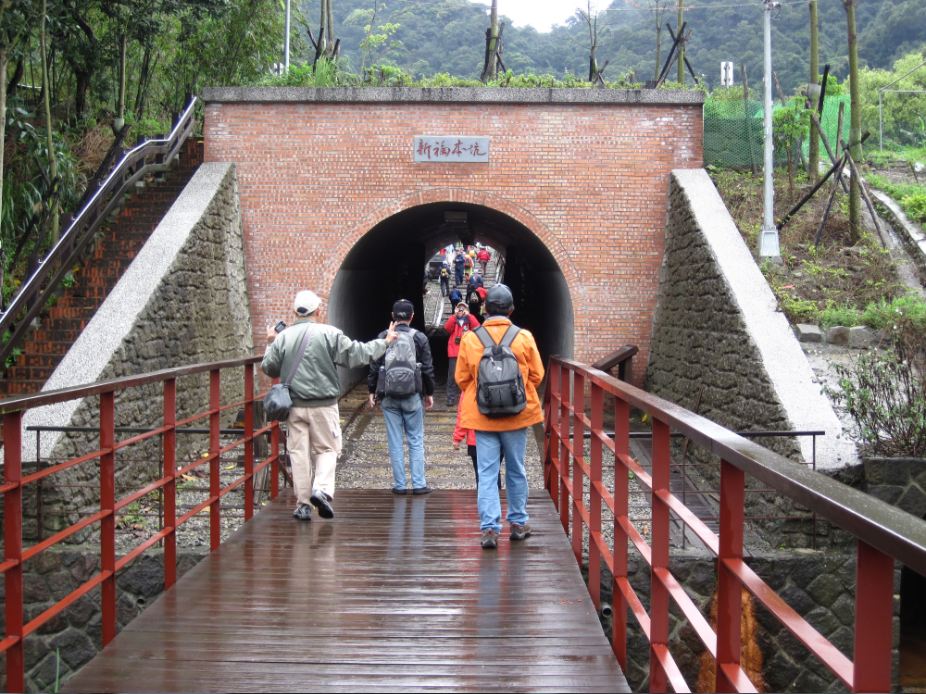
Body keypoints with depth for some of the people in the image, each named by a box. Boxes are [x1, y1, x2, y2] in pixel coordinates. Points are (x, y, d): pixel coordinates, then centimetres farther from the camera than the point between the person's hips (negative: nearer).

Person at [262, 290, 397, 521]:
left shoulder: (283, 337, 0)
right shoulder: (329, 334, -7)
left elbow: (269, 368, 8)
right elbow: (357, 354, -5)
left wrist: (270, 344, 25)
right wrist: (384, 342, 8)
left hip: (294, 405, 2)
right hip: (324, 404, -2)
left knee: (299, 453, 7)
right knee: (326, 449, 10)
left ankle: (303, 504, 8)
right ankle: (322, 489, -13)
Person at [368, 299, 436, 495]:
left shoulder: (383, 338, 0)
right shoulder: (419, 338, -2)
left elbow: (374, 367, 1)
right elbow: (428, 369, 0)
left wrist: (372, 391, 11)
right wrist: (429, 393, 10)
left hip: (389, 397, 1)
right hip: (412, 397, -1)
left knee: (395, 442, 5)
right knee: (416, 440, 6)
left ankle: (399, 484, 7)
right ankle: (419, 484, 4)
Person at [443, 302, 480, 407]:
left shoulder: (470, 320, 11)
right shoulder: (453, 320, 13)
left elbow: (477, 328, -9)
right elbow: (447, 328, -7)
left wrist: (468, 315, -10)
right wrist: (454, 315, -9)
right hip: (454, 353, 0)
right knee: (453, 375, -5)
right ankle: (451, 398, -5)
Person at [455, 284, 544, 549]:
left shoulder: (469, 339, -6)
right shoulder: (524, 337, -7)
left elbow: (462, 379, 2)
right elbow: (536, 375, 1)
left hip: (482, 416, 0)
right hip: (517, 415, 0)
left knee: (487, 473, 2)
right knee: (516, 470, 14)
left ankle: (489, 528, -6)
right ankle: (518, 523, 23)